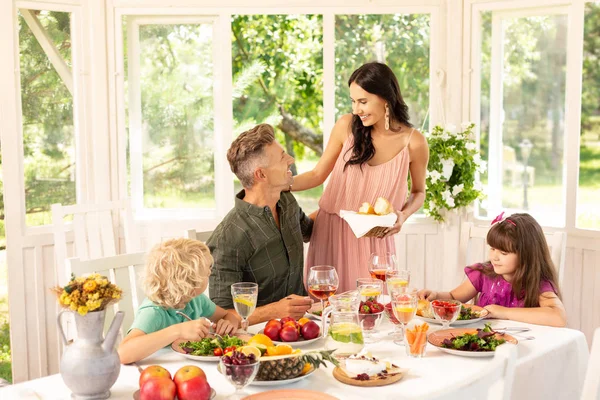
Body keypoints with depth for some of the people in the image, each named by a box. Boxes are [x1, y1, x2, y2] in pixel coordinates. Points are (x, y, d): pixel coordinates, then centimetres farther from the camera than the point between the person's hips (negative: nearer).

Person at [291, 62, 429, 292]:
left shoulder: (413, 142, -9)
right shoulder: (346, 126, -7)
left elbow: (419, 192, 7)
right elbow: (318, 175, 2)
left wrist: (404, 215, -11)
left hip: (374, 237, -1)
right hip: (330, 230, 1)